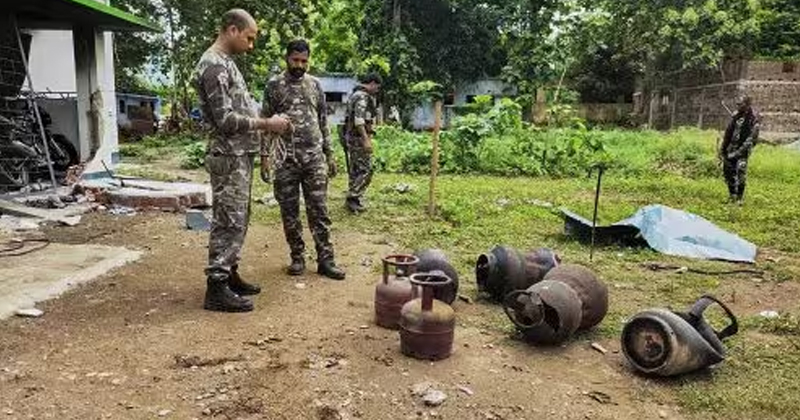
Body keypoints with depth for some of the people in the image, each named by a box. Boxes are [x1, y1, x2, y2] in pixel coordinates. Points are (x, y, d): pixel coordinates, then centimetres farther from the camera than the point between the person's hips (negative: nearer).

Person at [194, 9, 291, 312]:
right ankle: (216, 288, 1)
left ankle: (229, 274, 26)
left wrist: (266, 123, 11)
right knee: (228, 222, -6)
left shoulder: (225, 62, 17)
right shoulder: (214, 64, -15)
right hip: (229, 157, -10)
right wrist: (266, 124, -14)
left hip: (240, 155, 10)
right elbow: (225, 119, -21)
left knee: (238, 220, 15)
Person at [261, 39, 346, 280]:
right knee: (290, 211, 6)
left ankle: (325, 260, 5)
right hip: (286, 159, -1)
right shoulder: (274, 85, 2)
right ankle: (297, 257, 18)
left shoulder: (315, 85, 10)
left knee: (319, 210, 1)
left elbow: (323, 122, 13)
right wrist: (264, 156, -5)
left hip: (314, 157, 2)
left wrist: (329, 154, 9)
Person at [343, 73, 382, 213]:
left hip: (352, 136, 11)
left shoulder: (356, 94, 19)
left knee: (355, 169, 13)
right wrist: (366, 139, -28)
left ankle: (352, 199, 18)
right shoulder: (362, 96, -14)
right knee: (366, 169, -8)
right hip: (359, 137, -11)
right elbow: (359, 120, -24)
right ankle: (353, 199, -8)